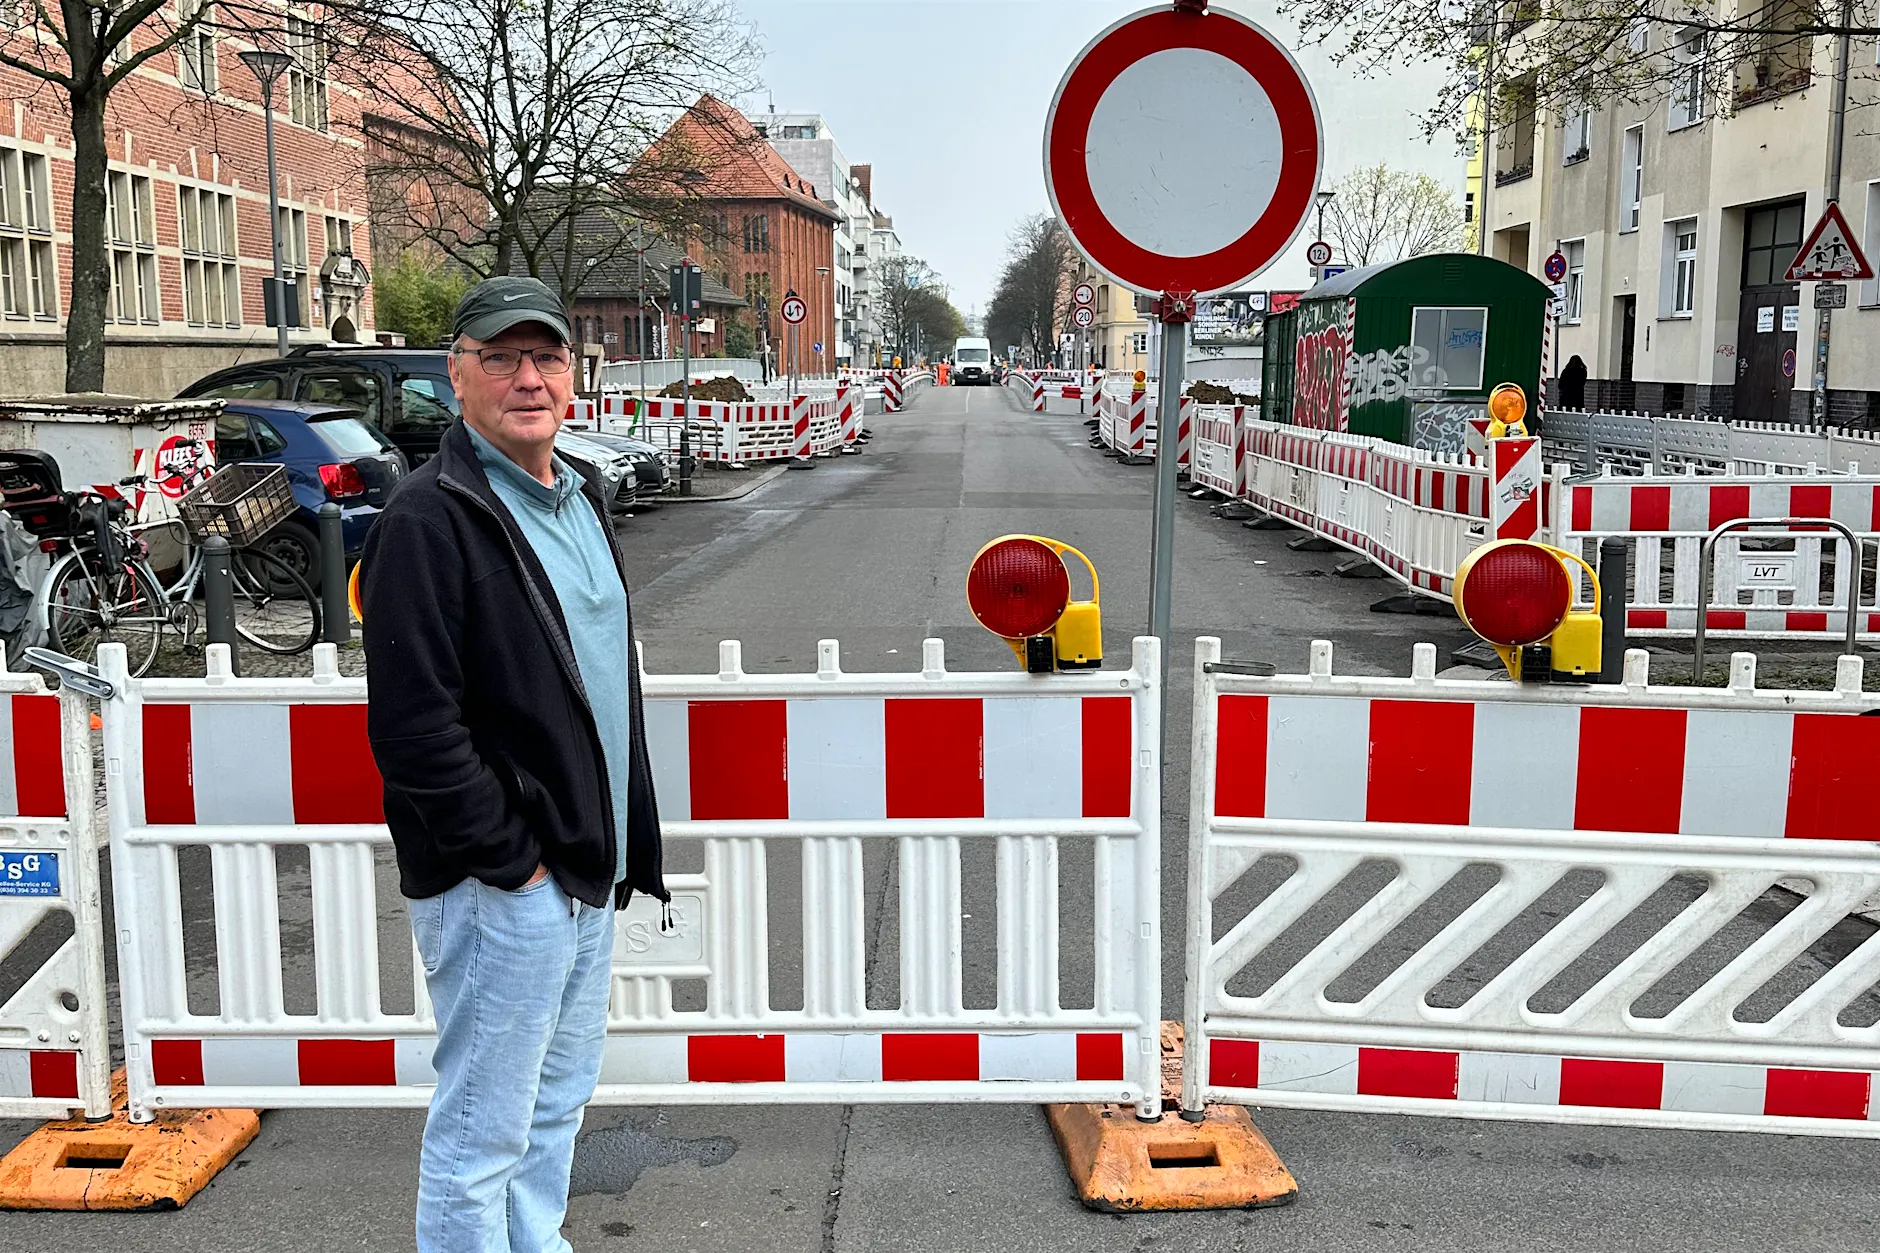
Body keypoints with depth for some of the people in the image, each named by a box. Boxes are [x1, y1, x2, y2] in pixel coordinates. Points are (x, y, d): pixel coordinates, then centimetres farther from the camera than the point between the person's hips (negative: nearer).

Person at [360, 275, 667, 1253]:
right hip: (498, 886, -9)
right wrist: (509, 858, -18)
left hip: (585, 869, 9)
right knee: (480, 1135, 3)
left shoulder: (576, 500, 12)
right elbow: (413, 724, -22)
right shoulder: (430, 518, -16)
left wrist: (621, 844, 15)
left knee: (556, 1104, 22)